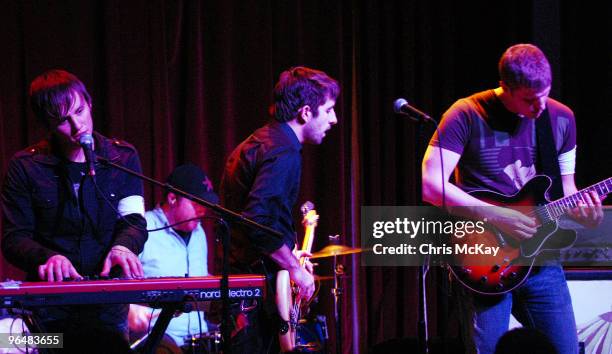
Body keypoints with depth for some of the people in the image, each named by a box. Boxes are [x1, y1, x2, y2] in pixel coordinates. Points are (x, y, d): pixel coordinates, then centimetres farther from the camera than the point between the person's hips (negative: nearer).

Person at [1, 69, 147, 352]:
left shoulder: (123, 158, 5)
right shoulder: (25, 167, 0)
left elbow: (134, 220, -3)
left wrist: (122, 247, -26)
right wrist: (46, 257, -24)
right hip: (49, 313, -2)